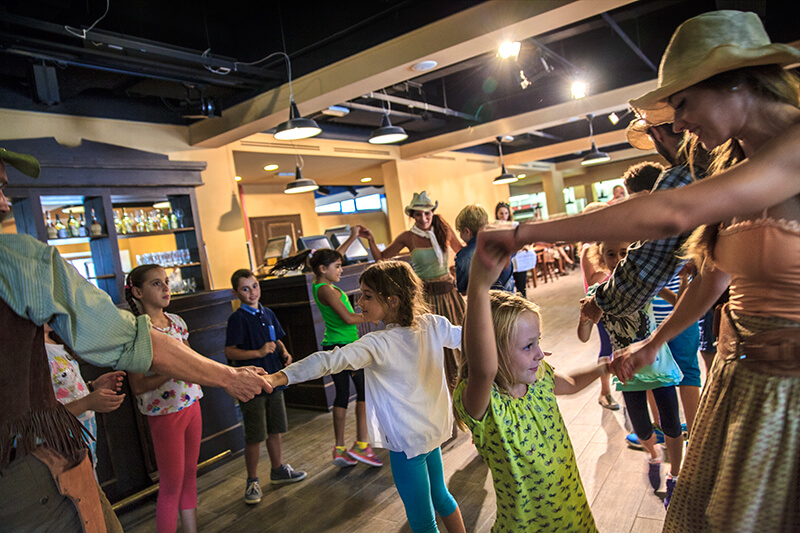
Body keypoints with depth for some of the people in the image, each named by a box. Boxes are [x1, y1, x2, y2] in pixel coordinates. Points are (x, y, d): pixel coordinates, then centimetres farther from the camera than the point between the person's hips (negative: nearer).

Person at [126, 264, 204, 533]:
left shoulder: (176, 321, 3)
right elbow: (138, 386, -16)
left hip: (191, 405, 6)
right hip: (164, 413, -6)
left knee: (190, 477, 17)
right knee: (171, 486, 6)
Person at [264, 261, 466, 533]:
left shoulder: (377, 344, -26)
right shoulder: (433, 324, -8)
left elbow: (331, 360, -39)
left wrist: (279, 377, -45)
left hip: (407, 441, -7)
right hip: (434, 428, 7)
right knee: (439, 495, 30)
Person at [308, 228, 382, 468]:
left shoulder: (320, 285, 10)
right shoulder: (326, 289, -17)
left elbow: (333, 257, 24)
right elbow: (348, 318, -20)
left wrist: (352, 238, 27)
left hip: (332, 347, 9)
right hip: (345, 346, -9)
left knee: (341, 395, 12)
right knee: (364, 390, -1)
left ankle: (339, 448, 16)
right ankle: (361, 444, 0)